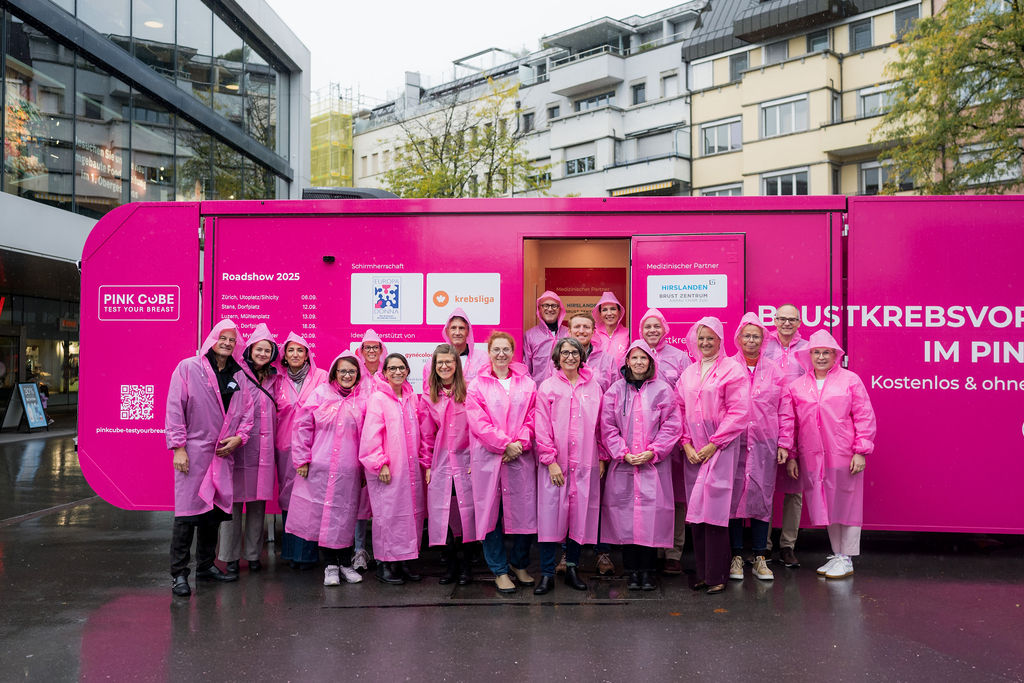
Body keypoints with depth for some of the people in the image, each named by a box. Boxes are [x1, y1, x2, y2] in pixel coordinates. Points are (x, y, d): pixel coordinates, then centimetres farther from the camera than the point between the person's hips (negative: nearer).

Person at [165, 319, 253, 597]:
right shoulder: (188, 368, -3)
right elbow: (175, 408, -6)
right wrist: (178, 446, -11)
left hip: (222, 454, 5)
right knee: (187, 512, -6)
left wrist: (239, 437, -2)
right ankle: (178, 573, 4)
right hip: (193, 451, -5)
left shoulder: (239, 375, 11)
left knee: (214, 510, 13)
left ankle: (206, 566, 27)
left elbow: (246, 412, 15)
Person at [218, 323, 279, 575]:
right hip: (238, 447, -5)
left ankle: (253, 554, 18)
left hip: (263, 448, 5)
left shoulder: (273, 379, 14)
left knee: (258, 502, 8)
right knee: (234, 499, 0)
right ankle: (230, 556, 11)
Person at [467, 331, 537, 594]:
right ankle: (499, 570, 15)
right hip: (488, 458, -2)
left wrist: (520, 444, -10)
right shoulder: (477, 385, 4)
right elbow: (478, 422, -5)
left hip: (521, 458, 2)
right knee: (490, 513, 2)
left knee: (524, 511, 3)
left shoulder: (527, 384, 11)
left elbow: (532, 419, 6)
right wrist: (505, 444, -13)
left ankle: (520, 564, 24)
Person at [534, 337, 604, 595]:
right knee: (551, 514, -4)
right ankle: (547, 574, 6)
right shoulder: (547, 387, 3)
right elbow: (542, 428, -2)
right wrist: (550, 460, -9)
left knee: (580, 515, 6)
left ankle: (572, 568, 21)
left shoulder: (593, 387, 10)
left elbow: (600, 425, 12)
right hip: (555, 464, -2)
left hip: (585, 464, 2)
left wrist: (602, 458, 7)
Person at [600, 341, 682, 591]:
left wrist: (652, 452, -8)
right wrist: (623, 453, -7)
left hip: (654, 465, -1)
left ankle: (647, 571, 9)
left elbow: (672, 425, 0)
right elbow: (607, 427, 4)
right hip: (623, 466, 1)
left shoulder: (662, 390, 4)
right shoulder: (615, 391, 7)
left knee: (651, 515, -3)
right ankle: (631, 571, 12)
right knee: (625, 515, 1)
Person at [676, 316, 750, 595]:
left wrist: (713, 444, -12)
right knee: (696, 510, 5)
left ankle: (716, 575, 0)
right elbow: (680, 410, 13)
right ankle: (702, 573, 15)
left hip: (720, 448, -5)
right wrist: (686, 444, 0)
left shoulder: (732, 369, -2)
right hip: (693, 451, 5)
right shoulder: (688, 373, 15)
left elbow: (738, 412, -9)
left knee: (714, 510, -9)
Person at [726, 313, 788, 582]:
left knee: (762, 497, 2)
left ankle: (760, 559, 12)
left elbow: (783, 410, 9)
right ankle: (736, 557, 11)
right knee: (734, 496, -1)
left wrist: (784, 445, 4)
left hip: (764, 443, 1)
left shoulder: (774, 370, 8)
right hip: (733, 442, -1)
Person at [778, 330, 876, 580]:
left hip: (844, 456, -3)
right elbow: (787, 421, 9)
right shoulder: (796, 386, 8)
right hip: (812, 458, 3)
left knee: (846, 504, 3)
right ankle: (836, 555, 26)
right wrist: (790, 455, 6)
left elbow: (864, 416, -2)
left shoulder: (850, 380, 1)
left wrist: (861, 451, -8)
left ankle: (846, 559, 13)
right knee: (826, 505, 12)